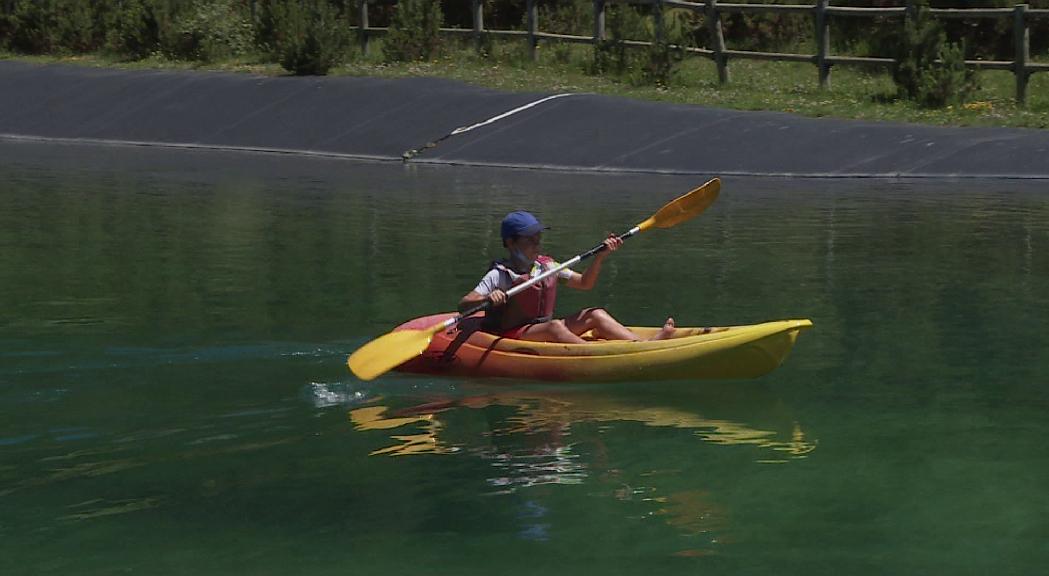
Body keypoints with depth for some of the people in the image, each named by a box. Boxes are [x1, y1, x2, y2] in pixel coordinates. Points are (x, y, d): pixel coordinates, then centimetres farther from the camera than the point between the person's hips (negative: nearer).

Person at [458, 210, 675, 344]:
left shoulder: (547, 267, 13)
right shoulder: (499, 275, -7)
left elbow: (584, 283, 19)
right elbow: (463, 305, -15)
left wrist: (600, 257, 4)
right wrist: (487, 298, -35)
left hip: (542, 332, 7)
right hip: (510, 337, -7)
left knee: (596, 315, -7)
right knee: (554, 326, -35)